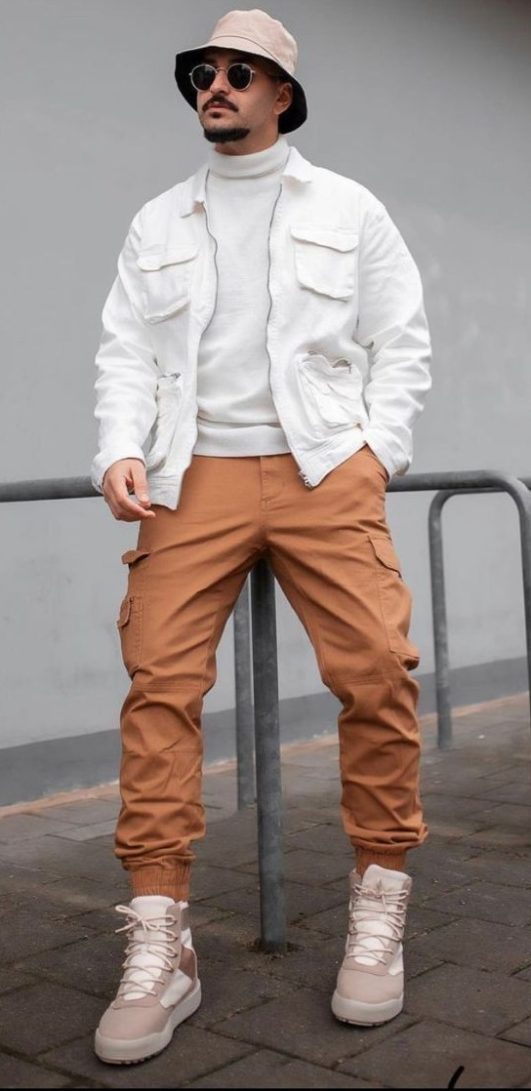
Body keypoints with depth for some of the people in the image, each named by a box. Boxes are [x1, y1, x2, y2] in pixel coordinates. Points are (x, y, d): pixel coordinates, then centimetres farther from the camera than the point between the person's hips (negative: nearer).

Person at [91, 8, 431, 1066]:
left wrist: (379, 451, -1)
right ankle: (158, 949, -4)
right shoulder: (158, 223, 20)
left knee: (377, 670, -13)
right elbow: (124, 349, 13)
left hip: (324, 471, -1)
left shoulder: (349, 209, 15)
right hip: (193, 478, 1)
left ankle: (378, 912, 5)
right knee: (160, 682, -11)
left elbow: (400, 341, 12)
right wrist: (121, 452, -4)